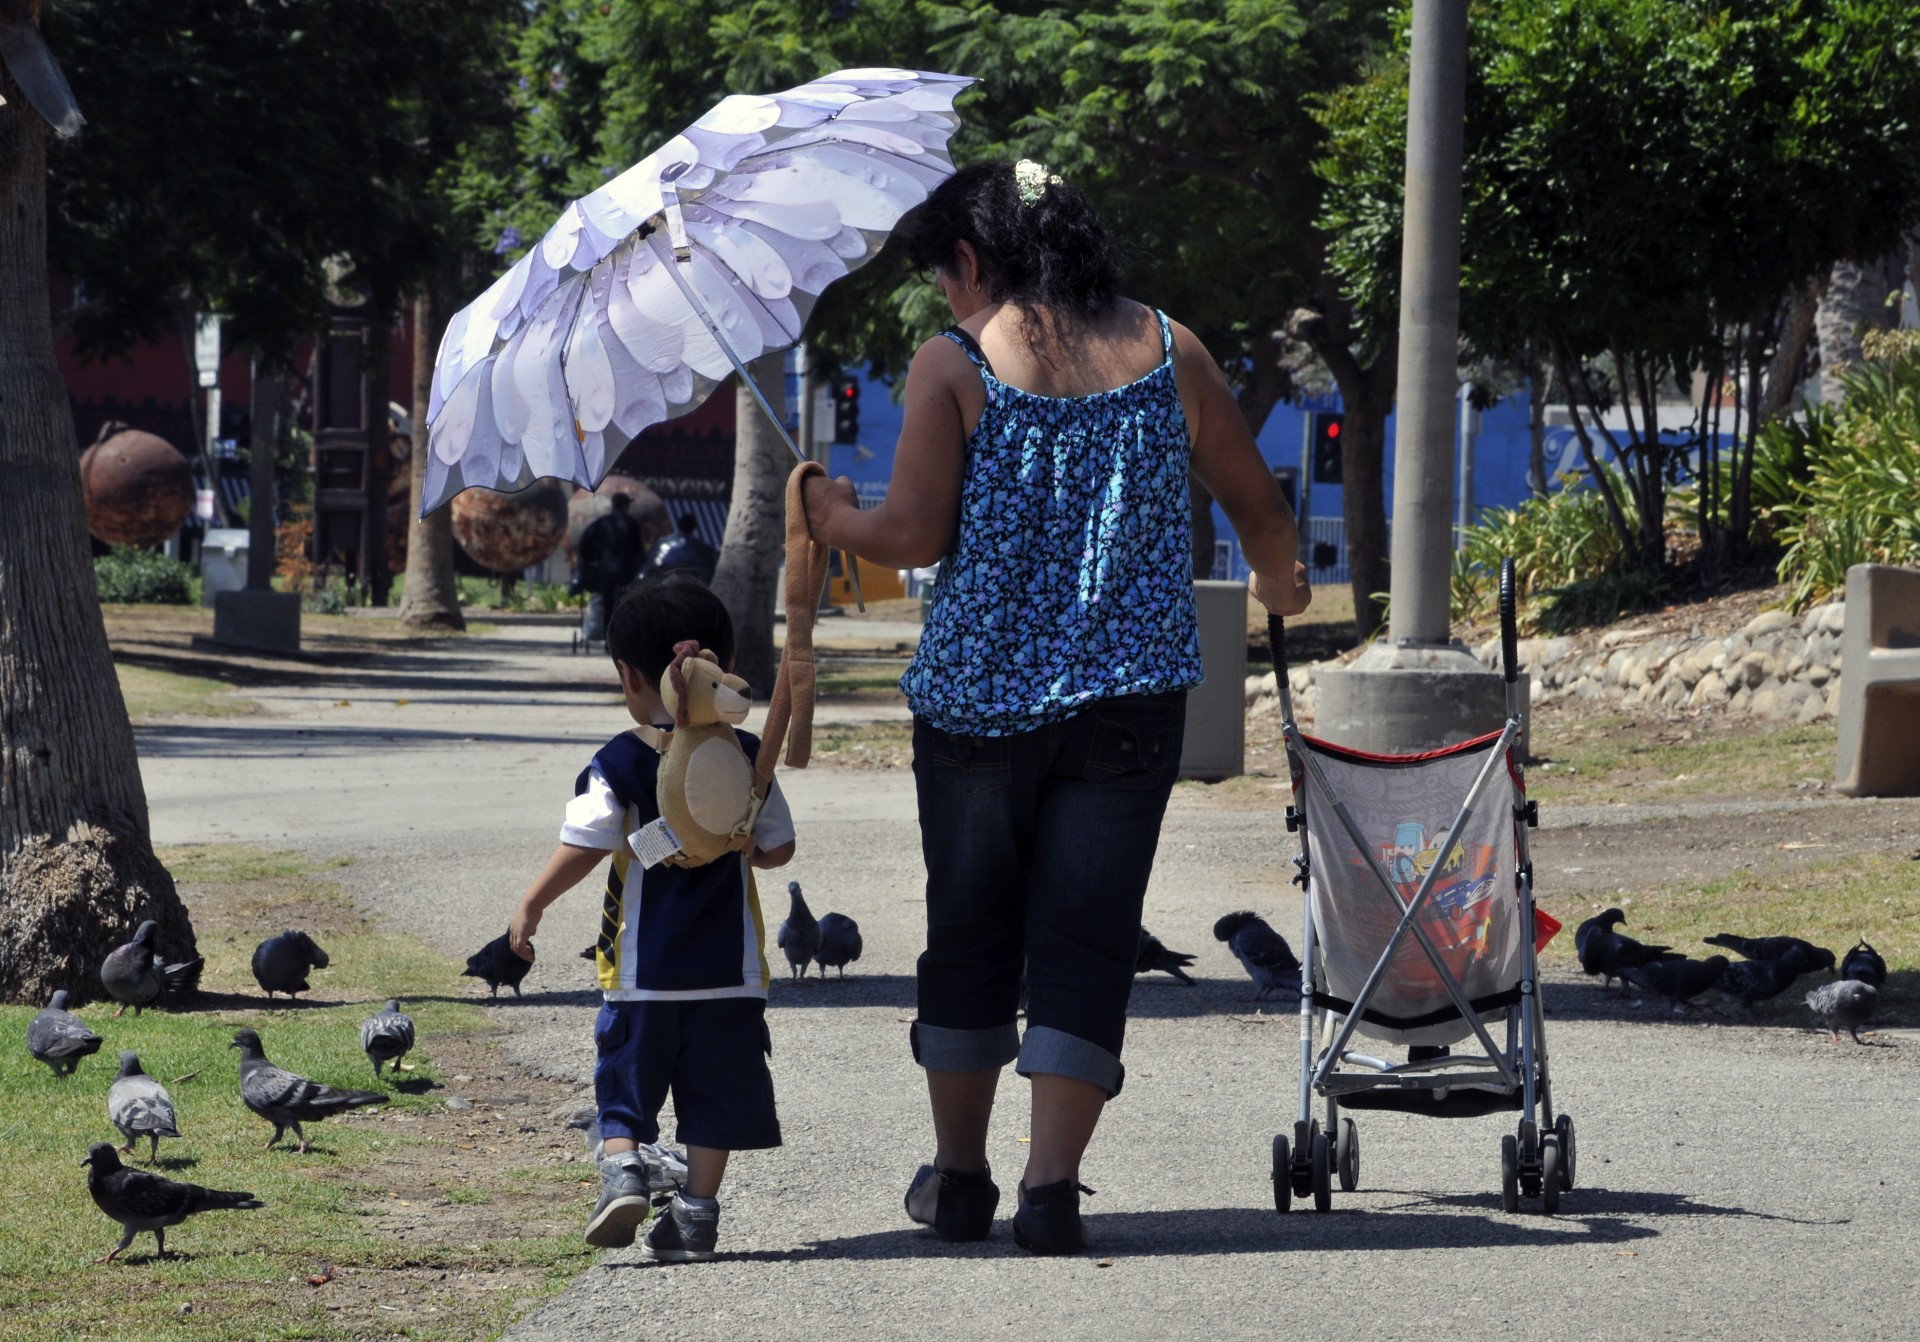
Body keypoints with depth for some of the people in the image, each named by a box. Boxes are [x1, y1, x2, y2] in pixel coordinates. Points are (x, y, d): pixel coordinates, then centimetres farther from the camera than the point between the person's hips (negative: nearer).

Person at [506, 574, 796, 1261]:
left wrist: (531, 906, 1)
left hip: (643, 966, -2)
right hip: (731, 969, 2)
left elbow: (582, 848, -12)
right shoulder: (748, 760, 2)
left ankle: (623, 1163, -12)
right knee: (714, 1092, 7)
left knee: (627, 1077, 10)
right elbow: (778, 847, 8)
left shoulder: (622, 763, -8)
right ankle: (696, 1211, 6)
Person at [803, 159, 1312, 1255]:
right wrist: (1282, 579, 34)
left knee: (969, 929, 13)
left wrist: (835, 517, 13)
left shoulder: (954, 363, -5)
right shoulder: (1169, 351, 4)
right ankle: (1053, 1184, -7)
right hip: (1132, 694, 1)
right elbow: (1256, 498, 13)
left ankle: (960, 1176, 23)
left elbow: (914, 535, -9)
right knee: (1087, 937, 2)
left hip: (979, 691, -1)